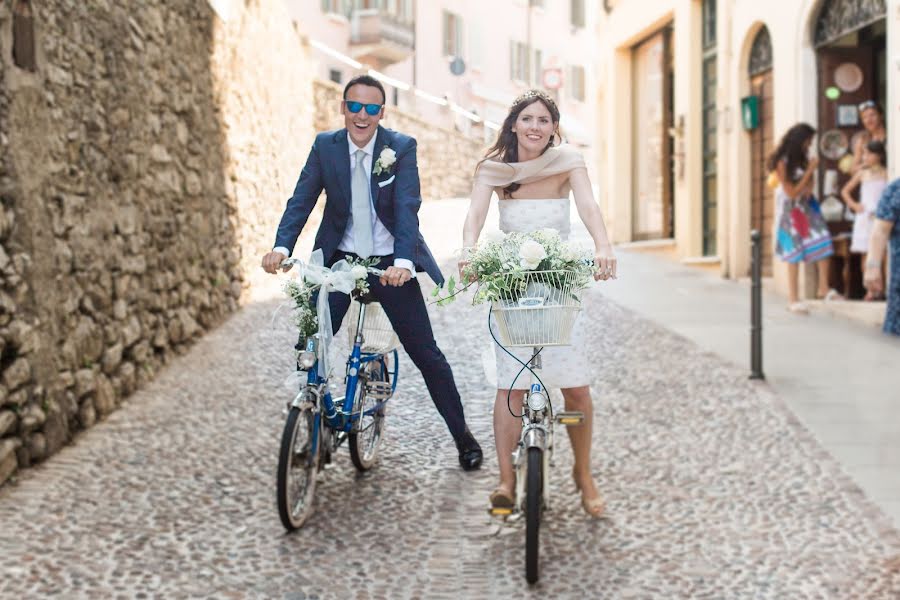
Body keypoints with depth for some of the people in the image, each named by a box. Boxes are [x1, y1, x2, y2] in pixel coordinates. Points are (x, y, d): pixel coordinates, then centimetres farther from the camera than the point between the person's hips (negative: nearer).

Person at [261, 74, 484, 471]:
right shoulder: (325, 145, -4)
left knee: (426, 354, 2)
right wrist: (281, 247, -27)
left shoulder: (401, 148, -11)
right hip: (339, 260, 2)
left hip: (390, 265, -2)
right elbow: (302, 199, -9)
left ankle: (462, 436, 18)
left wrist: (404, 262, -37)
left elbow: (407, 208, -21)